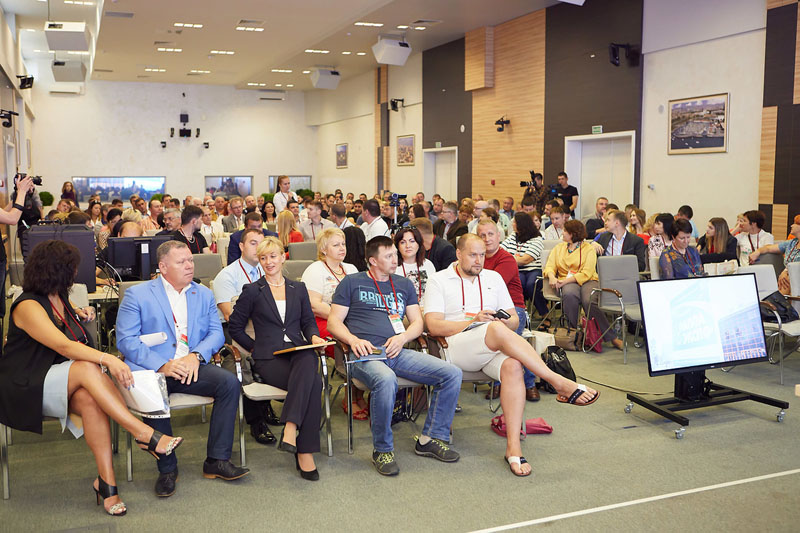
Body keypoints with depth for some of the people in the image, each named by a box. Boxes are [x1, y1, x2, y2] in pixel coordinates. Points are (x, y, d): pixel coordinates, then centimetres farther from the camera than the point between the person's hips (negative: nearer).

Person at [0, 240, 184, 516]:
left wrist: (77, 314, 18)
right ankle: (145, 433, -37)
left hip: (65, 386, 7)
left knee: (91, 400, -30)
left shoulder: (59, 298, 13)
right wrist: (108, 359, -42)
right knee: (87, 368, -35)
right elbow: (63, 346, -30)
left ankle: (106, 480, -31)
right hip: (26, 389, -7)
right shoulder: (28, 307, -15)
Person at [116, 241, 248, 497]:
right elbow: (126, 340, -5)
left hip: (191, 367, 4)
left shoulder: (204, 294, 17)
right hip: (150, 369, -3)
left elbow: (216, 332, 9)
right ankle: (167, 468, -16)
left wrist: (196, 355, -12)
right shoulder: (136, 294, 4)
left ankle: (217, 461, -13)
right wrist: (162, 366, -18)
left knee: (230, 382, -22)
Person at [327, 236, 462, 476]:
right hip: (366, 354, -5)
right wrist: (354, 340, -14)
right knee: (386, 380, -39)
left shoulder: (404, 285, 23)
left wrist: (402, 337, -4)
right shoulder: (352, 283, 11)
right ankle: (382, 450, -19)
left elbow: (417, 322, 18)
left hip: (397, 352, 5)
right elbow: (333, 322, 6)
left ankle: (431, 439, -2)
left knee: (452, 373, -14)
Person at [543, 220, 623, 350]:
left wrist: (566, 280, -17)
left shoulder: (588, 248, 6)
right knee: (569, 295, -36)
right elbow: (550, 266, 12)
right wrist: (551, 276, -13)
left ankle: (611, 337, -26)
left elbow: (586, 273, -6)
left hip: (587, 280, -2)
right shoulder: (559, 248, 21)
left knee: (589, 301, -34)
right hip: (567, 282, 2)